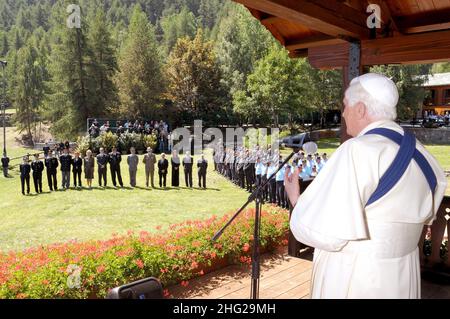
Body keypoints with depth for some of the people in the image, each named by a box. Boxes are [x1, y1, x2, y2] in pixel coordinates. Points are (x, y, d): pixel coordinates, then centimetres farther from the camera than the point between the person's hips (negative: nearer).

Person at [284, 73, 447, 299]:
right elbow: (425, 215, 15)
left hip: (353, 277, -7)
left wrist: (296, 200, -8)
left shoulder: (358, 150, -25)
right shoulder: (417, 151, 0)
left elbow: (327, 234, -27)